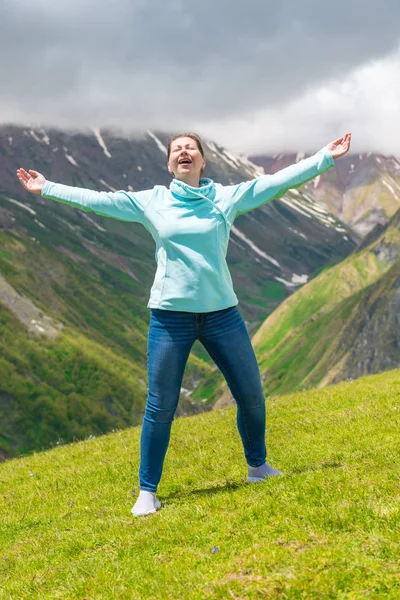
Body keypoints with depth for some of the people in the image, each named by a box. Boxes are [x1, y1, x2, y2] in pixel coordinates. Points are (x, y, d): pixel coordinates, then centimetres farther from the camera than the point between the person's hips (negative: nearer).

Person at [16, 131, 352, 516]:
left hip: (221, 312, 2)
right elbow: (96, 200, 6)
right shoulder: (151, 202, 3)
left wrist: (327, 158, 0)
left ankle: (257, 466, 34)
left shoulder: (227, 197, 4)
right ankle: (147, 492, 13)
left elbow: (279, 180, 2)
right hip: (170, 316, -1)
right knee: (160, 408, 1)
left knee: (251, 396, 9)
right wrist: (46, 189, 7)